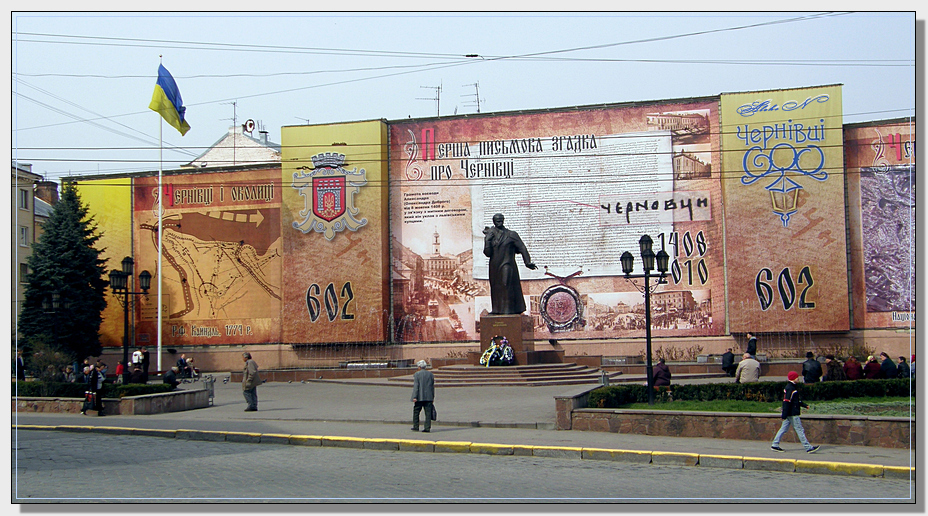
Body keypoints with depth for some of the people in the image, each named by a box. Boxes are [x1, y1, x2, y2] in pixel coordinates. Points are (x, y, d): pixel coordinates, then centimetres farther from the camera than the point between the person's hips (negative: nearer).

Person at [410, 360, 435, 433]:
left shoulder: (417, 374, -6)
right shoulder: (430, 374, 9)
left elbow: (416, 386, -11)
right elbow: (432, 386, 13)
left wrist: (415, 397, -12)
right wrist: (433, 397, 19)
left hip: (419, 397, -4)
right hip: (428, 397, 4)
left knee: (416, 412, 8)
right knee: (428, 412, 1)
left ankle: (416, 427, 11)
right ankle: (427, 427, -4)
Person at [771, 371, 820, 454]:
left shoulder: (793, 387, 15)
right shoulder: (790, 389, -17)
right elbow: (786, 402, -21)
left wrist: (804, 405, 23)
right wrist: (784, 415, -23)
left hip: (789, 414, 10)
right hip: (792, 414, -10)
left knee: (784, 428, 11)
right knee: (799, 430, -6)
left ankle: (775, 445, 13)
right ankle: (808, 448, -3)